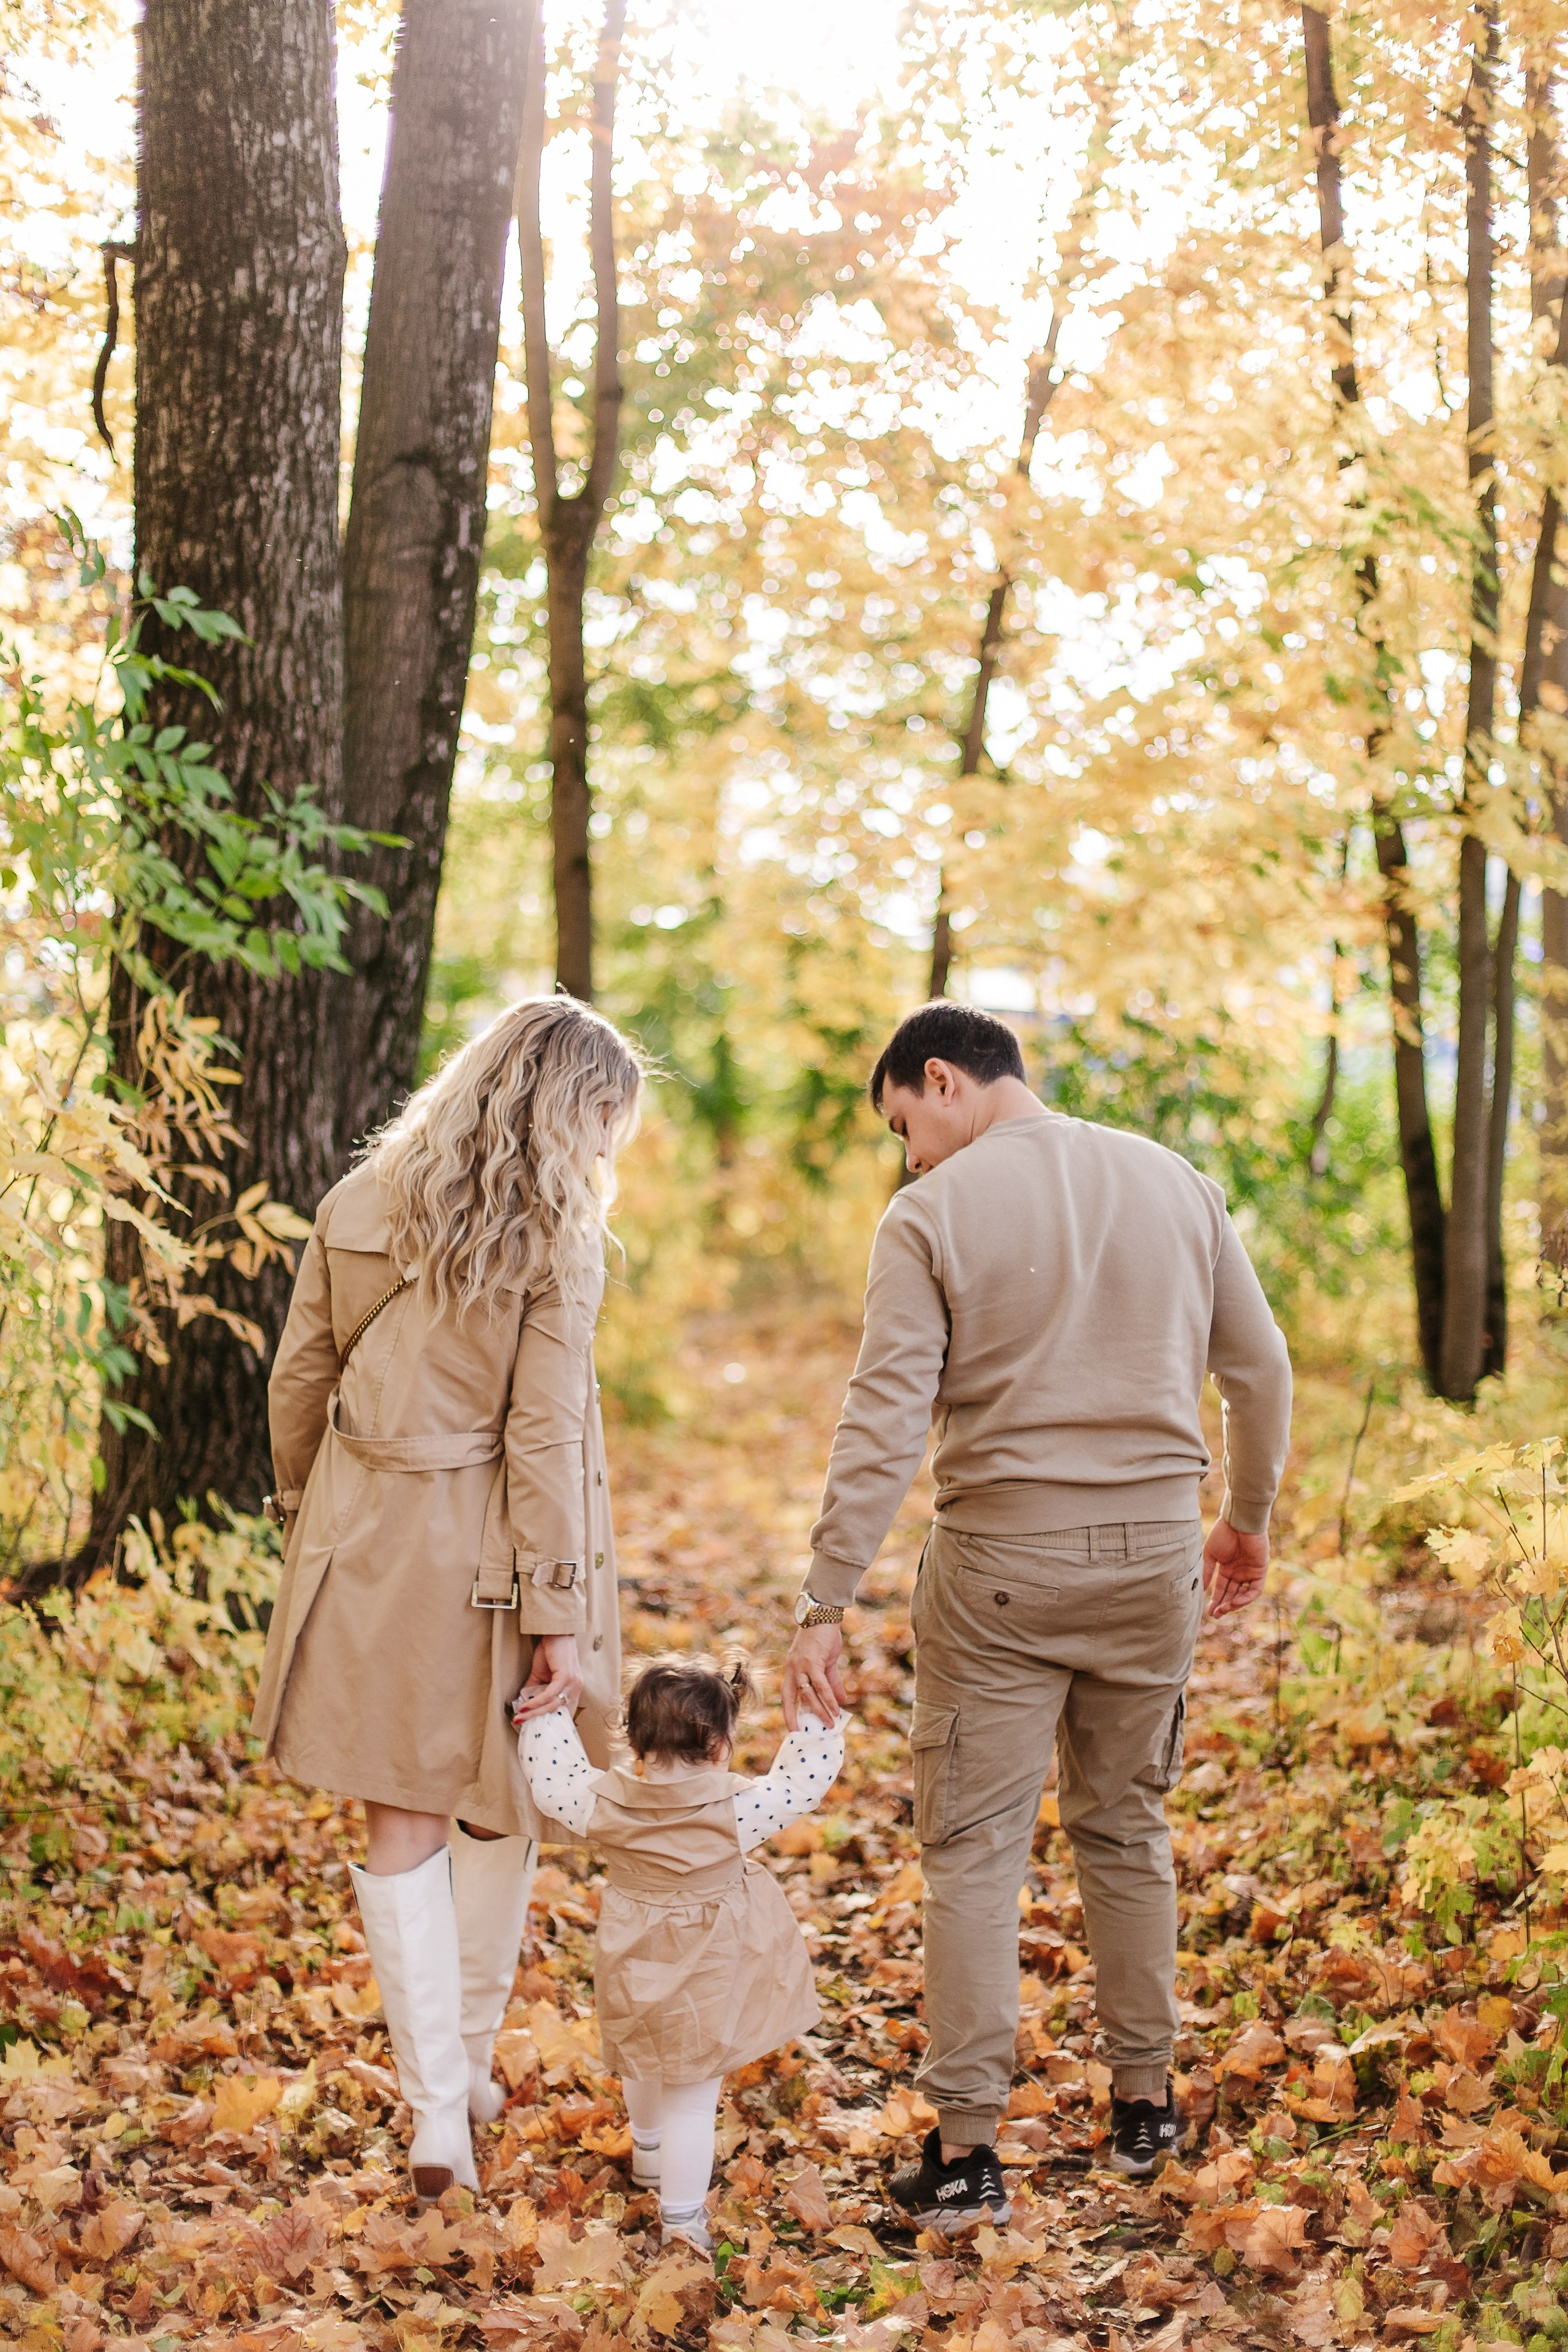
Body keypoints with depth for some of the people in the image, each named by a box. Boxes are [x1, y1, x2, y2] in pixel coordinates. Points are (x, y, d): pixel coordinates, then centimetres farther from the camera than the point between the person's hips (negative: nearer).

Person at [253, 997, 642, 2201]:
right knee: (501, 1804, 17)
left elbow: (299, 1380, 8)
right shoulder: (555, 1239, -11)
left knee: (403, 1818, 6)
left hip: (368, 1544, 3)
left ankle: (437, 2111, 3)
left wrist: (305, 1515, 21)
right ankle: (470, 2057, 30)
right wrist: (558, 1610, -10)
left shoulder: (358, 1204, 3)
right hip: (489, 1551, -3)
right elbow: (543, 1436, -14)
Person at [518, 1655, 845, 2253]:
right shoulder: (736, 1808, -24)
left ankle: (648, 2150, 56)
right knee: (692, 2099, 7)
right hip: (706, 1980, -4)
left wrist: (545, 1709, 7)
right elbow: (805, 1778, -15)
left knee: (644, 2066, 31)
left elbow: (549, 1779, -1)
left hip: (634, 1972, 4)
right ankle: (682, 2211, 12)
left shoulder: (604, 1803, -17)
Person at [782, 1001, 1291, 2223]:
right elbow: (1260, 1370, 12)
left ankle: (965, 2148, 3)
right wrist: (1248, 1518, 26)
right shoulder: (1174, 1183, 6)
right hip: (1154, 1546, 4)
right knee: (1127, 1827, 18)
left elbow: (884, 1425, -14)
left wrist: (826, 1604, -12)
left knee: (974, 1850, 3)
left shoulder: (933, 1216, -8)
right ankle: (1145, 2102, 26)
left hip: (1000, 1563, -4)